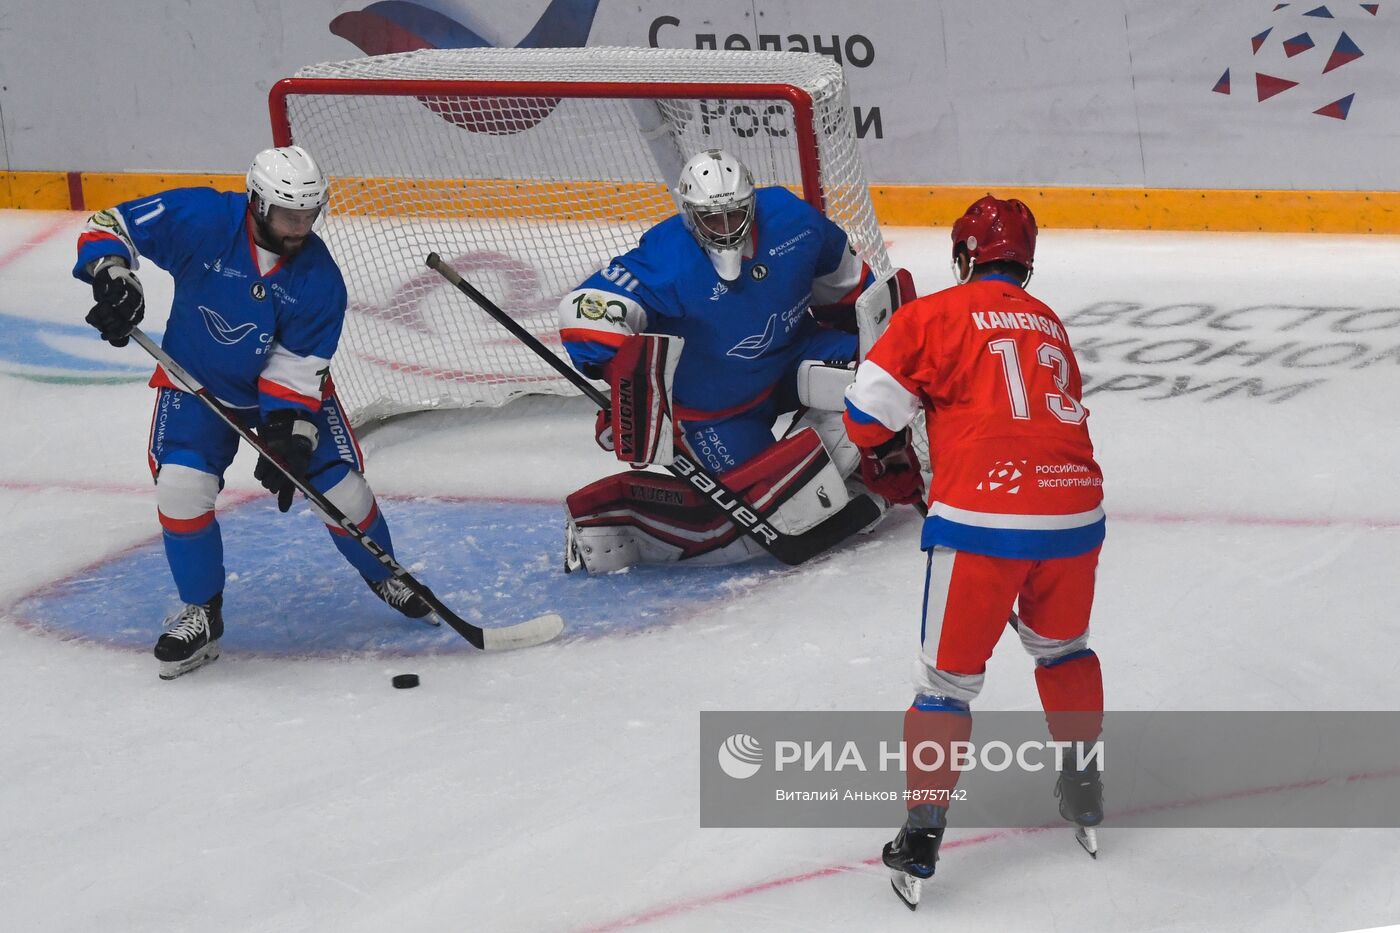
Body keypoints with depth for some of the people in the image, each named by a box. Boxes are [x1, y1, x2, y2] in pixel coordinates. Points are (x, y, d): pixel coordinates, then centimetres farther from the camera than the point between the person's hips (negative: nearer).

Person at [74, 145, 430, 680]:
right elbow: (110, 225, -18)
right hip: (197, 383, -1)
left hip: (287, 389, 1)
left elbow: (297, 370, -17)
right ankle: (201, 614, 0)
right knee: (181, 487, -21)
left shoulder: (318, 278, -20)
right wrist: (113, 277, -37)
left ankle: (385, 577, 28)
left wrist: (286, 438, -28)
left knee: (341, 487, -3)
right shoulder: (199, 220, -26)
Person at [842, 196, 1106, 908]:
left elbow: (871, 401, -2)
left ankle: (921, 836, 5)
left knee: (949, 676, 8)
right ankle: (1085, 794, 36)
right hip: (1074, 509, 4)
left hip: (983, 518, -4)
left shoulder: (939, 314, 3)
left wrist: (893, 467, 19)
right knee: (1061, 648, 30)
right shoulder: (1049, 324, 21)